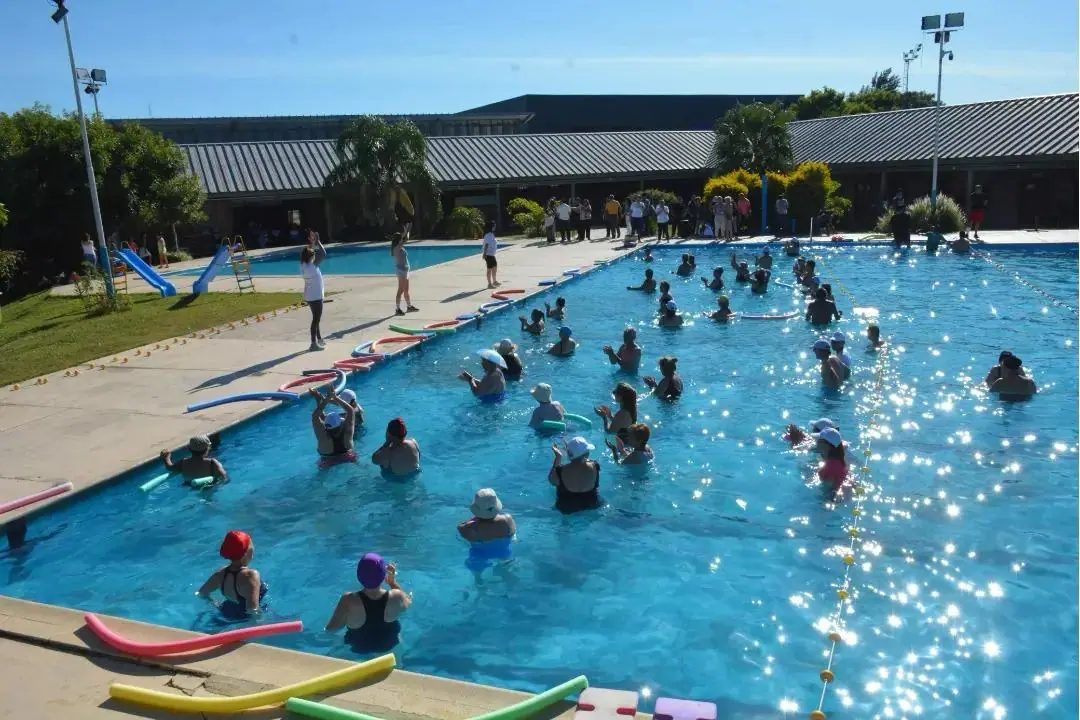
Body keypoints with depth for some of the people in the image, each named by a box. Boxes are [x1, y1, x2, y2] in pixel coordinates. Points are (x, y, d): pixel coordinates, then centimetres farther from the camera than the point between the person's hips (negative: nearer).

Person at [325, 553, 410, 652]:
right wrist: (393, 582, 4)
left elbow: (330, 630, -20)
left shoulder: (348, 601, -33)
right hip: (390, 648, 1)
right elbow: (408, 600, -3)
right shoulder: (396, 597, -28)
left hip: (357, 650, -1)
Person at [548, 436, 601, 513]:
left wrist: (558, 457, -2)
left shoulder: (559, 472, -28)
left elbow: (551, 479, -4)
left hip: (567, 511, -1)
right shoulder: (594, 467, -23)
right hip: (592, 507, 2)